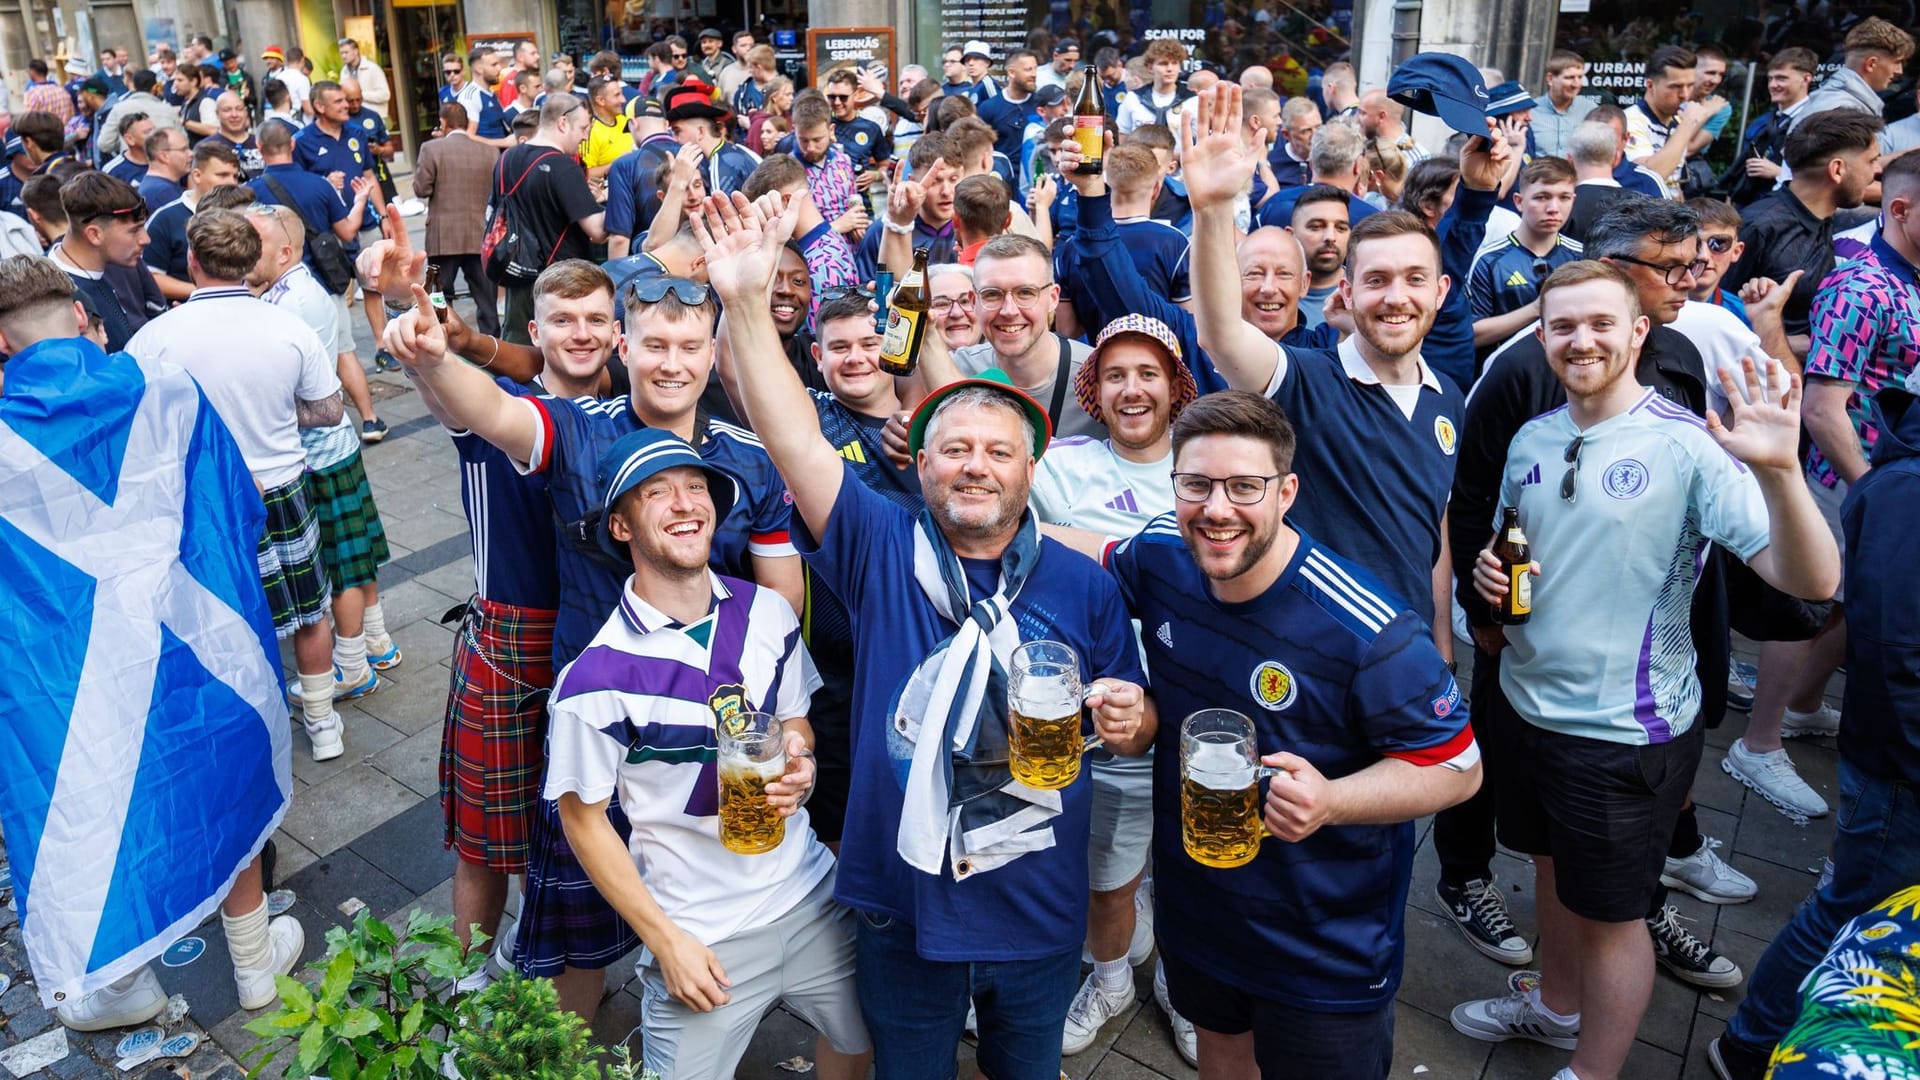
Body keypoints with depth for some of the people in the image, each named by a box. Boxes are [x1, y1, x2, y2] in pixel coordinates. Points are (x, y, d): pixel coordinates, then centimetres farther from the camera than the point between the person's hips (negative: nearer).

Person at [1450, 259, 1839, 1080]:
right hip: (1530, 704, 6)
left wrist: (1780, 469, -43)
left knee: (1609, 912, 10)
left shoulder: (1689, 446, -19)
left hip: (1626, 731, -6)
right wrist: (1490, 569, -6)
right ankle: (1557, 1004, 49)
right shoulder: (1532, 439, 1)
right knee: (1552, 868, 25)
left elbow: (1810, 580, -26)